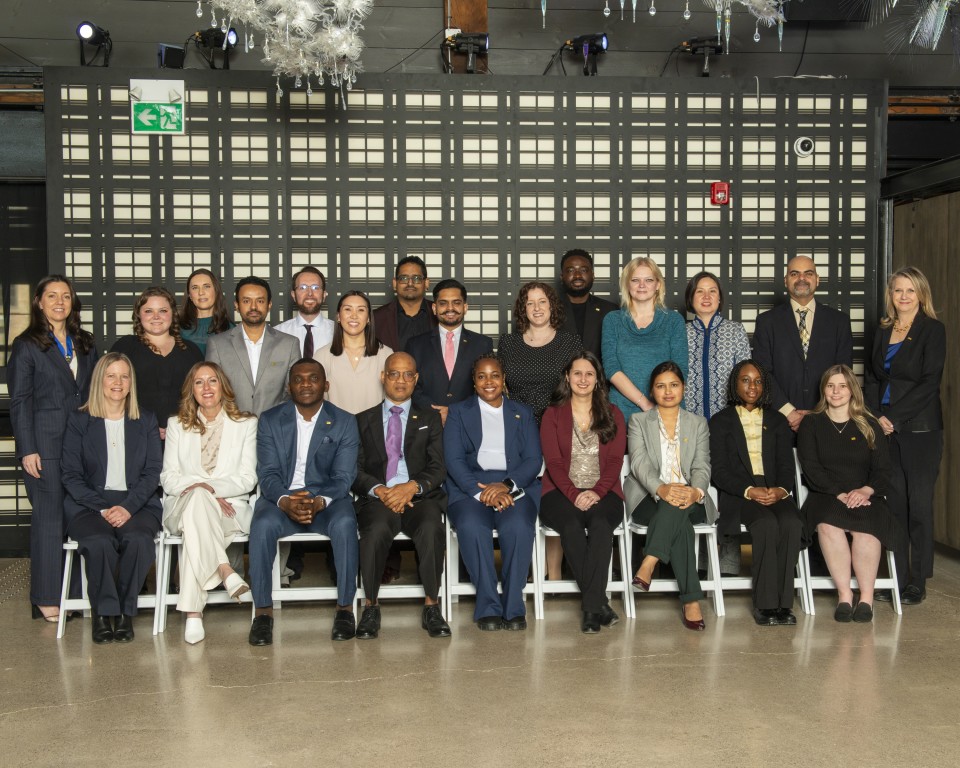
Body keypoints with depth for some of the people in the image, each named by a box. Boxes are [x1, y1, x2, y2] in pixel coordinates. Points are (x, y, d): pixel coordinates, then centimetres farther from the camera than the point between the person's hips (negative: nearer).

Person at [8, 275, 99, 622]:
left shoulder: (85, 344, 15)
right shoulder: (26, 345, 1)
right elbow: (19, 401, -3)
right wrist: (27, 450, -10)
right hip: (45, 444, -4)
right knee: (49, 518, -3)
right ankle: (47, 599, 5)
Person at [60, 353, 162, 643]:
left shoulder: (146, 421, 16)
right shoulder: (79, 420, 11)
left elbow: (152, 472, 6)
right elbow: (71, 475, 4)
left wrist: (127, 507, -11)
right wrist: (102, 509, -11)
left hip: (137, 504, 1)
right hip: (89, 505, -1)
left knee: (138, 539, -33)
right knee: (99, 542, -34)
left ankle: (126, 612, -18)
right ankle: (104, 613, -18)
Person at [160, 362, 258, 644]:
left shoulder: (246, 424, 13)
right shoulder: (177, 425, 18)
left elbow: (248, 479, 2)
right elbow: (169, 479, 7)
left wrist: (211, 487, -16)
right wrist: (200, 490, -13)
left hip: (229, 508, -1)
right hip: (182, 507, 1)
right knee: (197, 498, -38)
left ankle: (193, 610, -39)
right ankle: (225, 571, -39)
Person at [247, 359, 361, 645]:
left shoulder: (344, 422, 3)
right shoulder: (270, 420, 5)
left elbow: (343, 477, -4)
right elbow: (268, 473, -3)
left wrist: (320, 501, -26)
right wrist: (285, 501, -25)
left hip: (326, 499, 0)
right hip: (281, 498, 1)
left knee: (345, 523, -33)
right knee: (263, 525, -32)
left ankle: (345, 608, -18)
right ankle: (263, 611, -20)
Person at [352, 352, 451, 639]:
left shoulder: (430, 418, 19)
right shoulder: (364, 420, 19)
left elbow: (438, 469, 7)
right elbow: (356, 470, 8)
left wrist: (412, 487, -13)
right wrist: (378, 490, -12)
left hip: (420, 497, 0)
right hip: (378, 497, 0)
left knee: (431, 528, -34)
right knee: (376, 530, -35)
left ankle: (431, 607, -20)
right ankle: (371, 607, -17)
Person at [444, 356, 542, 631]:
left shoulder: (523, 413, 20)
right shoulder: (458, 412, 16)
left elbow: (534, 460, 8)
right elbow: (453, 460, 1)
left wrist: (507, 485, -13)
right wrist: (482, 492, -15)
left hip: (514, 487, 1)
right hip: (470, 486, 0)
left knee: (518, 525, -33)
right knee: (471, 526, -34)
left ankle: (513, 606, -21)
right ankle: (488, 606, -23)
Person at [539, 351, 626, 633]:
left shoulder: (613, 415, 15)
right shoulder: (552, 415, 12)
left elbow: (615, 460, 4)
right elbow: (553, 462, 1)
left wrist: (597, 492, -14)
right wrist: (574, 494, -15)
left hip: (603, 493, 1)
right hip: (561, 492, 0)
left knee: (600, 524, -35)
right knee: (571, 526, -34)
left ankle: (590, 607, -36)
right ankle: (599, 603, -30)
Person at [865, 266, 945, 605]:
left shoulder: (932, 330, -3)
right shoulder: (883, 332, 15)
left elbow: (929, 383, -10)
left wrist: (894, 419, -13)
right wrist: (875, 417, 0)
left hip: (919, 428, -5)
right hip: (885, 427, 5)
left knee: (919, 505, -1)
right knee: (894, 503, 5)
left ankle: (917, 583, 6)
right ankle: (897, 577, 11)